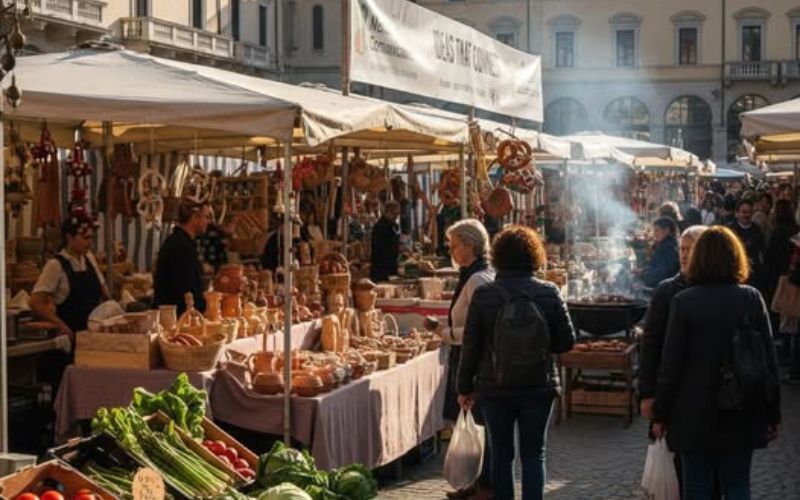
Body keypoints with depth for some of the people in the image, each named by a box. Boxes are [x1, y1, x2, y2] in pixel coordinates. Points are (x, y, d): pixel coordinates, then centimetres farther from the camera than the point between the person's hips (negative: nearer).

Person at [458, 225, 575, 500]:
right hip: (539, 388, 1)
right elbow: (566, 342, -3)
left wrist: (465, 387, 5)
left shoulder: (483, 295, -9)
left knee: (501, 454, 11)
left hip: (495, 388, 0)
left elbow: (470, 346, -6)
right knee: (533, 454, 9)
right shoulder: (548, 293, -6)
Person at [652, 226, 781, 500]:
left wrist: (660, 415, 1)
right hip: (743, 414, 2)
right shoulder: (753, 298, -4)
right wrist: (772, 414, 8)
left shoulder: (683, 302, -10)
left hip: (695, 413, -2)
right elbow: (769, 359, -1)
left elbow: (671, 364, -9)